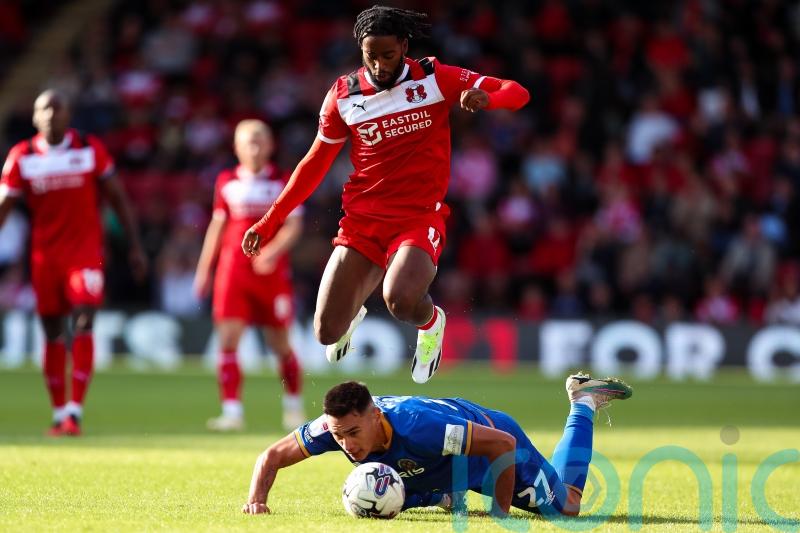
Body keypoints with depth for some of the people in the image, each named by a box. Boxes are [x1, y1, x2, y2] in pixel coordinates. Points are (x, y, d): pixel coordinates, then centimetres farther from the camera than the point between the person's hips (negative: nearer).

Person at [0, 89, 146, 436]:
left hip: (85, 250, -2)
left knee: (83, 326, -15)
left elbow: (117, 199, 7)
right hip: (44, 255, 2)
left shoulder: (90, 150, -1)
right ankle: (59, 414, 15)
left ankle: (75, 411, -17)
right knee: (53, 334, 6)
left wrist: (135, 247, 5)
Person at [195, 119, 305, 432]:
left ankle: (293, 406, 26)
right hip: (233, 270, 2)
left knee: (280, 344, 6)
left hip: (272, 271, -2)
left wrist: (273, 251, -22)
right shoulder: (227, 182, 9)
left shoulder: (283, 182, 1)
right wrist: (203, 269, 16)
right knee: (228, 339, -10)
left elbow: (293, 225, -4)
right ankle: (232, 411, -11)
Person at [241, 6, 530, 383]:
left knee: (401, 301, -33)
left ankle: (431, 322, 6)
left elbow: (517, 93, -4)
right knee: (327, 333, -3)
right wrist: (269, 221, 11)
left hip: (421, 217, -3)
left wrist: (485, 98, -28)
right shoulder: (344, 94, 3)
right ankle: (353, 312, 37)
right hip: (362, 220, 3)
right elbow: (315, 164, 13)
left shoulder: (435, 79, -3)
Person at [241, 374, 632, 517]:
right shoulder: (334, 426, -34)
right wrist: (256, 499, -39)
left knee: (565, 506, 15)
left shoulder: (416, 425, -49)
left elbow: (502, 444, -43)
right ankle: (446, 494, 46)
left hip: (491, 435, -5)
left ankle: (583, 403, 32)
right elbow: (272, 456, -21)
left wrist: (501, 509, -37)